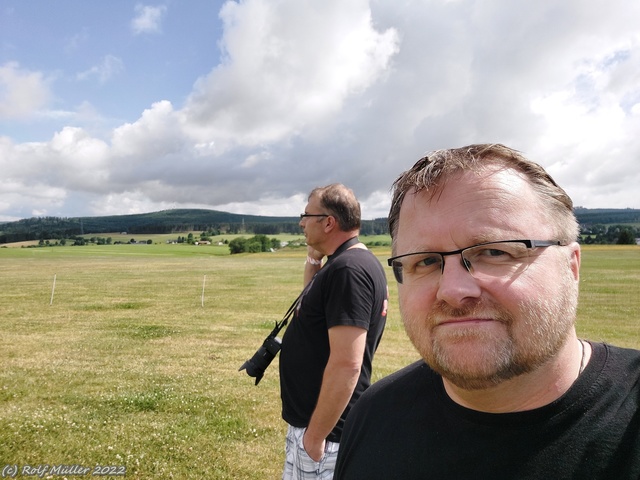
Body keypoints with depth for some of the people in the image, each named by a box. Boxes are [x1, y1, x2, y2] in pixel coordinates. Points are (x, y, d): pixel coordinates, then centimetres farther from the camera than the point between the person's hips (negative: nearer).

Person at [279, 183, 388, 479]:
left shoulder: (348, 270, -24)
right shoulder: (353, 263, 7)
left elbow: (346, 364, -28)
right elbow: (314, 311, 21)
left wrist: (314, 436, -21)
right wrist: (312, 263, 7)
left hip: (324, 429, -9)